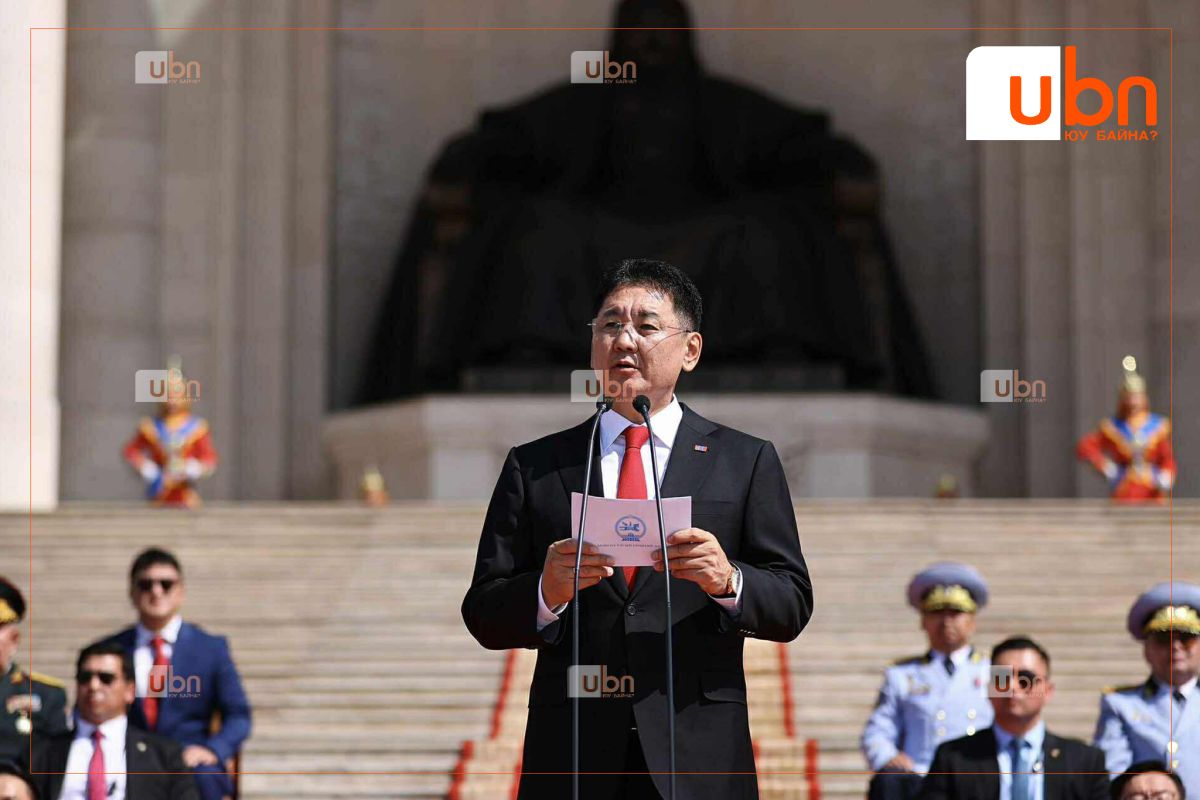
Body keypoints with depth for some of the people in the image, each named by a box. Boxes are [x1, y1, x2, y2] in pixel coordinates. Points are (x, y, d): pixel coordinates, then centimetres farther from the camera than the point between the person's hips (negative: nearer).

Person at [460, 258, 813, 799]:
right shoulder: (533, 467, 9)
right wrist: (546, 591, -16)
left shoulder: (747, 462, 9)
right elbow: (484, 618, 4)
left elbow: (792, 607, 3)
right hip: (571, 755, 1)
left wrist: (728, 581, -16)